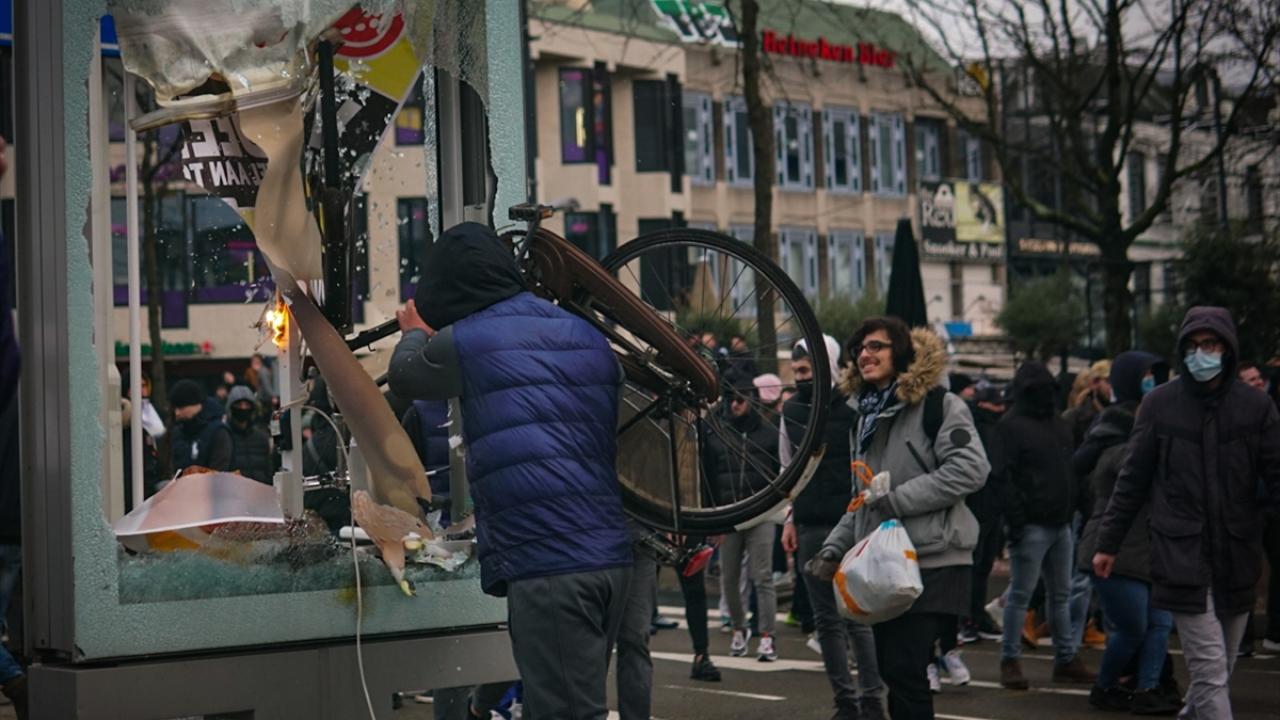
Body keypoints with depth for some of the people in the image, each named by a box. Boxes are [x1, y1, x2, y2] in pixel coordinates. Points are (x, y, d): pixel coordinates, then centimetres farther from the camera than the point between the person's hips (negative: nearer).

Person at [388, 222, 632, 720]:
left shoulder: (464, 342, -3)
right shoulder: (587, 337, 15)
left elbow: (403, 377, 17)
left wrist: (414, 334, 39)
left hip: (548, 566, -7)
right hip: (610, 557, 7)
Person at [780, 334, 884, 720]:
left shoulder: (854, 409, -7)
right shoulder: (792, 410, 11)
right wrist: (791, 517, 15)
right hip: (810, 527, 6)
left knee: (859, 617, -5)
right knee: (826, 620, 7)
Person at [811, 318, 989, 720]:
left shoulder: (938, 405, -7)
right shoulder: (865, 415, 18)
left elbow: (970, 470, -19)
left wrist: (894, 498, -17)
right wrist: (835, 548, 11)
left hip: (931, 563, -8)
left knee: (905, 671, -13)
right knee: (891, 669, 9)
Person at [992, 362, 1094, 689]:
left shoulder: (1060, 426, 18)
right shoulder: (1011, 426, -7)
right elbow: (1002, 476, -14)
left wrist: (1075, 508, 15)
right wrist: (1014, 518, -20)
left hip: (1061, 524, 8)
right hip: (1031, 524, -8)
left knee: (1061, 594, 12)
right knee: (1020, 593, -4)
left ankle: (1066, 659, 18)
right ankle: (1010, 660, 2)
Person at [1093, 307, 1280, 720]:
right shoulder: (1160, 404, 1)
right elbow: (1132, 480, 7)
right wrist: (1109, 543, 7)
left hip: (1237, 559, 2)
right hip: (1182, 558, -2)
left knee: (1222, 668, 12)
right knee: (1209, 669, -9)